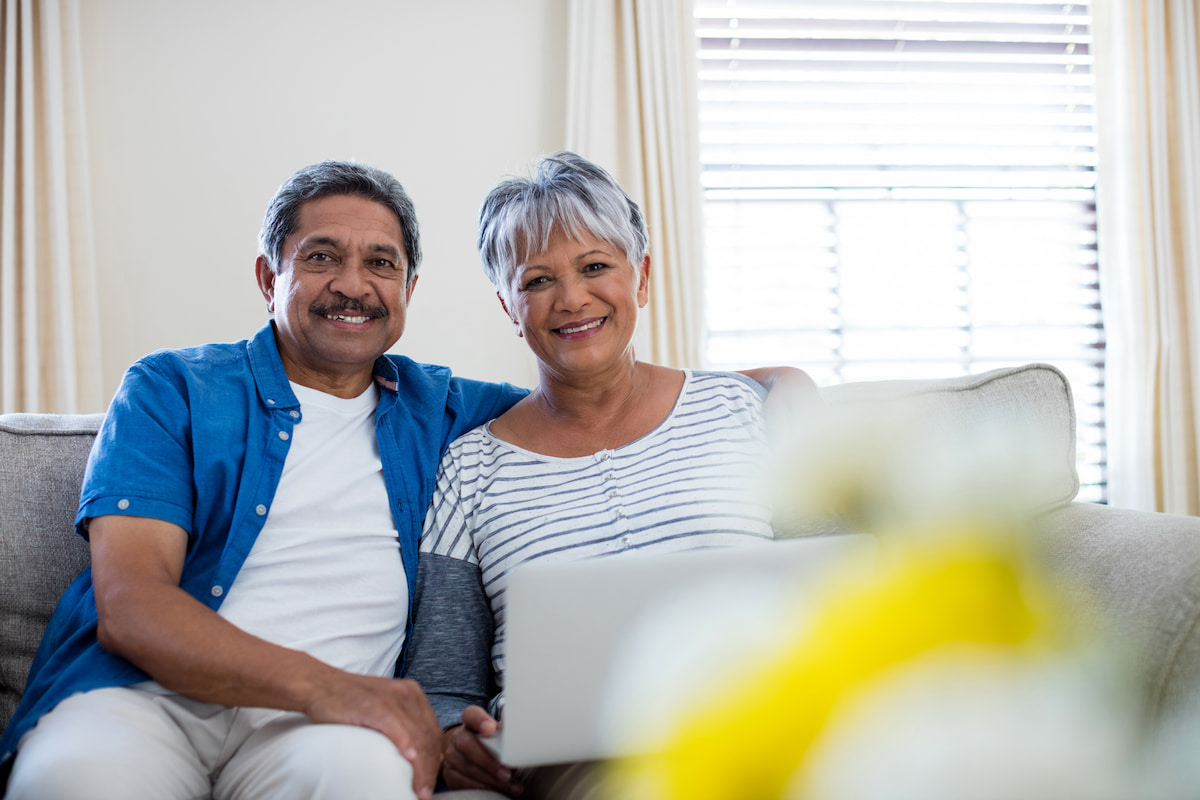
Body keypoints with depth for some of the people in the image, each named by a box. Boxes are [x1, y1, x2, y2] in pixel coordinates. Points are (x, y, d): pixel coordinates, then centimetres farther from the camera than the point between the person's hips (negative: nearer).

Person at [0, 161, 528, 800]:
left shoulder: (433, 406, 19)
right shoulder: (169, 389, 8)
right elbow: (126, 607, -6)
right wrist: (318, 683, -22)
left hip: (307, 721, 2)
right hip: (146, 693, -1)